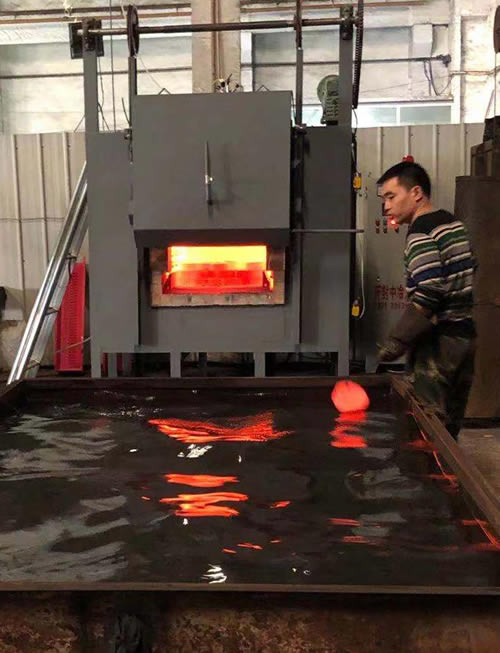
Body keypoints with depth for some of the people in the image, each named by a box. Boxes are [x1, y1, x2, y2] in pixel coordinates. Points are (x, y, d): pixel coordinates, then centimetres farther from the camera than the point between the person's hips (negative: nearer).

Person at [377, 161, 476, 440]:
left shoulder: (421, 232, -15)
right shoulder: (455, 223, 12)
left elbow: (428, 295, -24)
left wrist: (397, 342, -20)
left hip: (437, 344, -9)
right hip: (465, 336, 9)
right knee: (450, 427, 16)